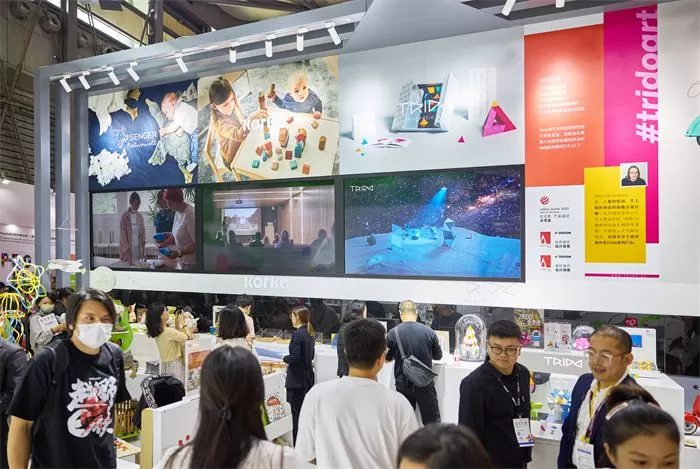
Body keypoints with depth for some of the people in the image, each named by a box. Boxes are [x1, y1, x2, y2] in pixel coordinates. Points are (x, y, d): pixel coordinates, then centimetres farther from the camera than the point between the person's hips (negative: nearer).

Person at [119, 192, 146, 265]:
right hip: (128, 249, -4)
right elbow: (123, 235, -9)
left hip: (138, 248, 4)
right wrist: (127, 251, -16)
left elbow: (143, 233, 8)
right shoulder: (124, 216, -7)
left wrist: (143, 251, 2)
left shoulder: (140, 216, 7)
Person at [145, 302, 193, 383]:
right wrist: (183, 323, -11)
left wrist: (177, 324, 6)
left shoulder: (157, 331, 2)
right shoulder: (169, 331, -24)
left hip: (165, 365, 8)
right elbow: (190, 337, -21)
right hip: (175, 365, -8)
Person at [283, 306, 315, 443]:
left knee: (296, 411, 1)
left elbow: (294, 356, -21)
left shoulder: (297, 334, -17)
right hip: (308, 377, 8)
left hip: (297, 378, -8)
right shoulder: (309, 333, 8)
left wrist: (285, 358, -3)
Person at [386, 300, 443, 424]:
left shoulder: (393, 333, -11)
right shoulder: (429, 332, -9)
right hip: (425, 384, 0)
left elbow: (387, 358, 3)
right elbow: (438, 356, 5)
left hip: (403, 385, 0)